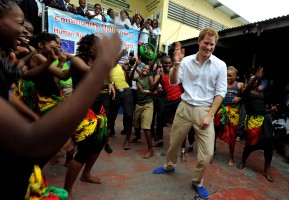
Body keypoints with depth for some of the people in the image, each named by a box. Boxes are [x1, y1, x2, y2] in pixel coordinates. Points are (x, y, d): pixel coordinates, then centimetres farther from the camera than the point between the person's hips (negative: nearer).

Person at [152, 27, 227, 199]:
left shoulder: (220, 65, -3)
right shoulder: (187, 61, -1)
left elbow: (220, 93, -3)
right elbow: (173, 82, -2)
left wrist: (210, 115, -10)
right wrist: (176, 64, -18)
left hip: (205, 110, -1)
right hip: (184, 107, 1)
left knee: (207, 153, -1)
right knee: (174, 142, 16)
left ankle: (197, 182, 27)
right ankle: (170, 166, 46)